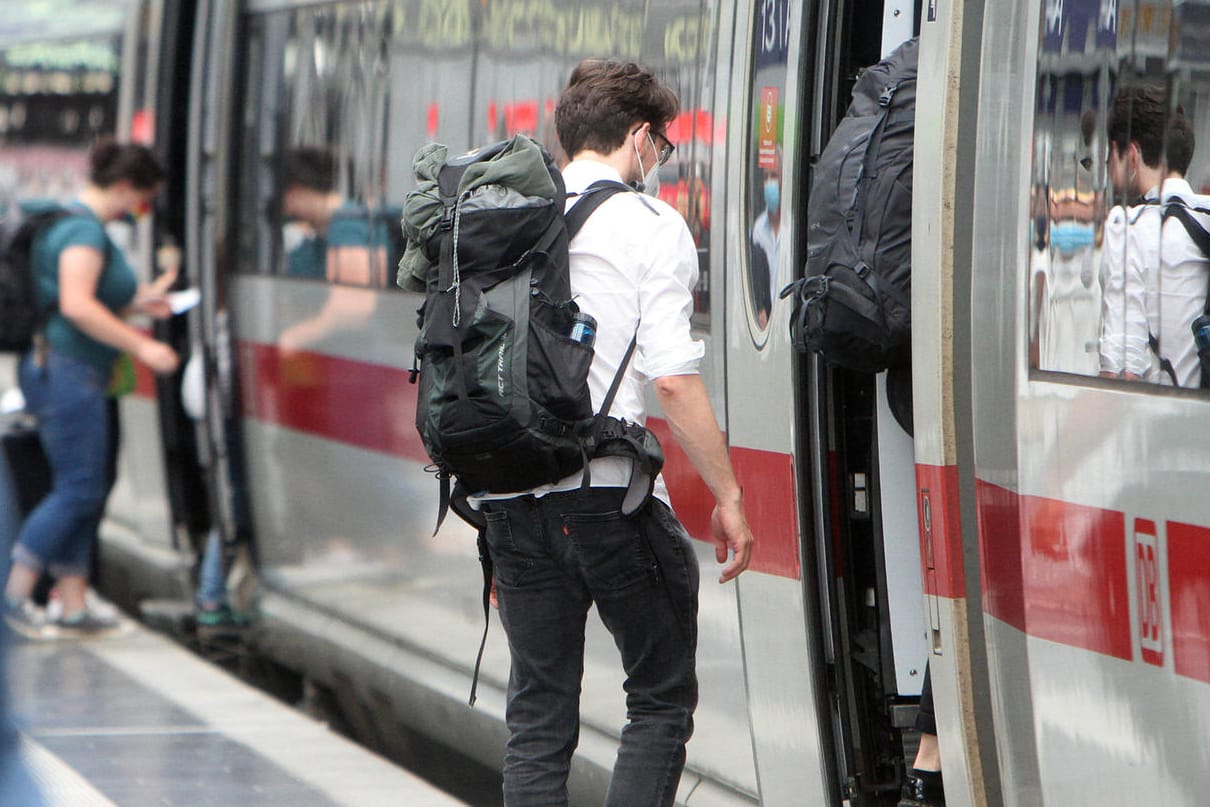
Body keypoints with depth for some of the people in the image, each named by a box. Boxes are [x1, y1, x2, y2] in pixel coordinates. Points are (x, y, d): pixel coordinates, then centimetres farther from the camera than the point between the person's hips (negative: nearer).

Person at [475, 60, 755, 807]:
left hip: (512, 494, 5)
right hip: (610, 487, -5)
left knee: (538, 716, 10)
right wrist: (728, 496, -6)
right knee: (663, 698, 7)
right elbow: (673, 379, -12)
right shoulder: (652, 226, -3)